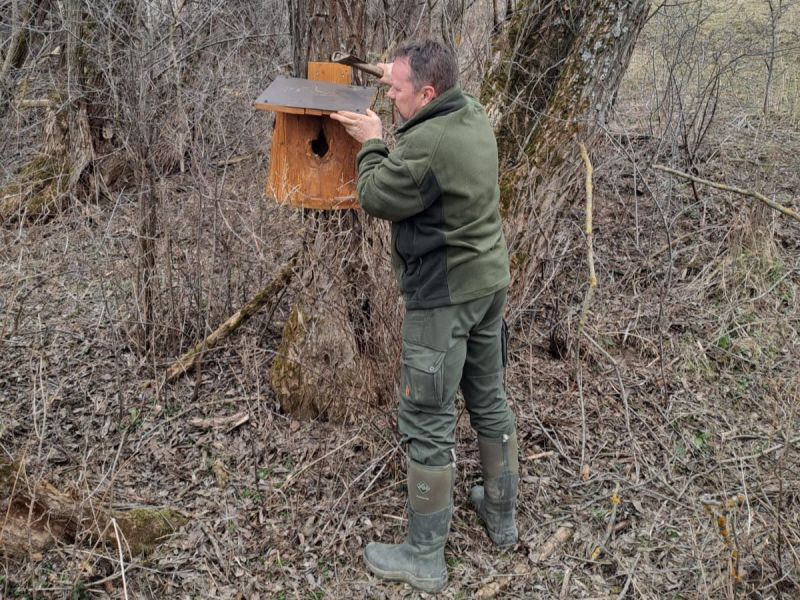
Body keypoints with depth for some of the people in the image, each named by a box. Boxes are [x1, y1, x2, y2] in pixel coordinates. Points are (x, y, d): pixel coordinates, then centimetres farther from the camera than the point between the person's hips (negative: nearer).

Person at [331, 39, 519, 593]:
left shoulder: (424, 145, -25)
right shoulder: (475, 114, 3)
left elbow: (376, 198, -10)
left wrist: (371, 143, 4)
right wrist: (403, 78, 30)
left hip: (443, 297, -9)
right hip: (491, 281, 9)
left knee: (428, 424, 1)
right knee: (490, 401, 20)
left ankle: (424, 559, 14)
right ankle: (502, 515, 37)